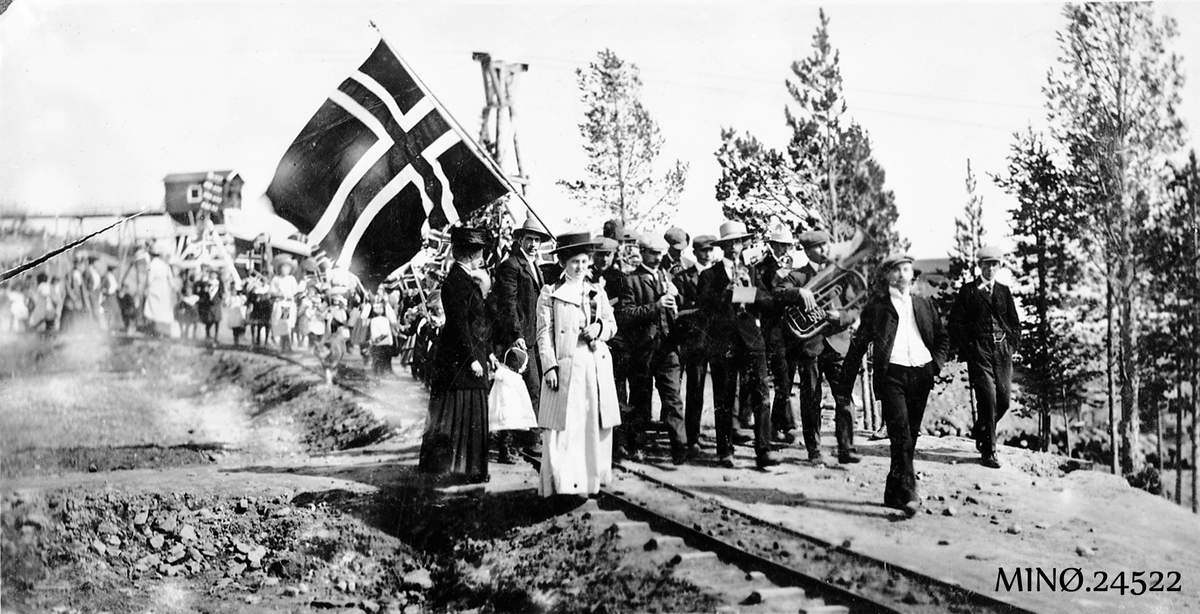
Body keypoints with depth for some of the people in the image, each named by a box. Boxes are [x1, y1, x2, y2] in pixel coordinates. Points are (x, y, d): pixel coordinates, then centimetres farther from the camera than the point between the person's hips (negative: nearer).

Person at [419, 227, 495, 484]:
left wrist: (487, 351, 19)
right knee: (463, 413, -4)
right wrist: (472, 358, -21)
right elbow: (459, 324, -21)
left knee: (472, 415, 13)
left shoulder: (465, 280, 15)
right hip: (459, 361, -10)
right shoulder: (457, 281, -17)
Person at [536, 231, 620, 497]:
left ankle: (592, 479, 14)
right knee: (564, 428, -7)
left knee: (595, 424, 4)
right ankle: (562, 483, -4)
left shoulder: (598, 292, 14)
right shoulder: (550, 293, 4)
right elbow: (544, 333, -1)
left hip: (597, 367, 4)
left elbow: (612, 324, 18)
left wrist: (599, 328, -5)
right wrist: (549, 366, -10)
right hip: (565, 367, -4)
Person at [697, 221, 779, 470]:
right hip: (723, 341, -2)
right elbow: (704, 304, -8)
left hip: (751, 339, 2)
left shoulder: (751, 272, 16)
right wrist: (728, 291, -17)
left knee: (761, 397, -8)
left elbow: (768, 302, 7)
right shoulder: (710, 274, 6)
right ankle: (725, 451, 14)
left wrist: (750, 288, -9)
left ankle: (763, 451, -8)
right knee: (724, 401, 3)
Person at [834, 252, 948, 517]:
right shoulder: (876, 305, 6)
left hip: (921, 374, 4)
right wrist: (843, 387, 0)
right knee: (900, 433, -18)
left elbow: (943, 337, 28)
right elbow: (858, 346, 4)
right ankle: (908, 493, -23)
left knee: (910, 436, 7)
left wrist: (936, 362, 8)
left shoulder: (924, 304, 18)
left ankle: (894, 493, 17)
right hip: (892, 373, -4)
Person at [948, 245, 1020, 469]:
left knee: (1004, 399, 1)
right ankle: (988, 452, -4)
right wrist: (967, 350, -6)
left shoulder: (1004, 291, 15)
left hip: (1002, 349, 4)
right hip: (979, 350, -4)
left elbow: (1015, 323, 19)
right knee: (988, 399, -11)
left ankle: (980, 431, 30)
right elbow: (955, 323, 0)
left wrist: (1011, 346, 7)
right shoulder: (968, 291, 3)